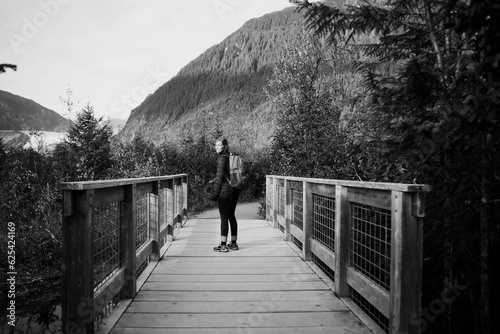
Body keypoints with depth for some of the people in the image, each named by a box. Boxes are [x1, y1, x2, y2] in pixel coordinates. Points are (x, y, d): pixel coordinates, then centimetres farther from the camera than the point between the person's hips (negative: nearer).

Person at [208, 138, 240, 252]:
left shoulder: (222, 158, -12)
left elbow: (219, 176, -15)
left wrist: (214, 193, -9)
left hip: (225, 190, -8)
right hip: (234, 190, 8)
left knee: (224, 217, -3)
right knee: (231, 216, 14)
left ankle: (223, 245, 1)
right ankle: (234, 243, 22)